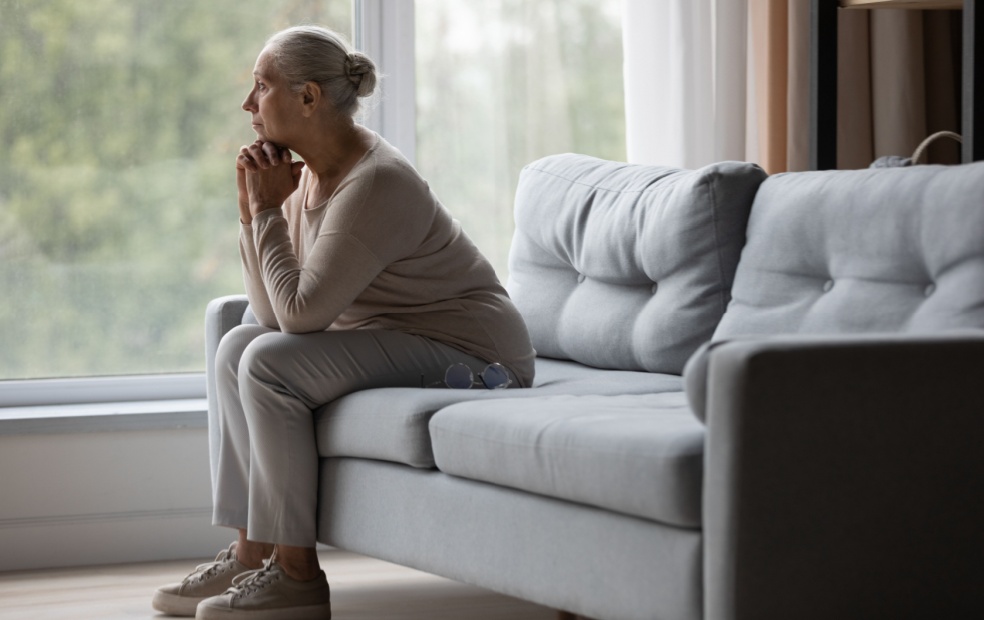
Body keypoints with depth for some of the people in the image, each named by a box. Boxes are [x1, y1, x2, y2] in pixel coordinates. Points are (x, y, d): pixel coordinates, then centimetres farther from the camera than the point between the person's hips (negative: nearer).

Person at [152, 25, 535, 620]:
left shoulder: (375, 183, -23)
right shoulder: (310, 173, 6)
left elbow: (300, 314, -26)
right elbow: (273, 314, 6)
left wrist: (269, 211, -15)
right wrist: (253, 213, -4)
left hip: (469, 355, -10)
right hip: (392, 340, 10)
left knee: (270, 364, -23)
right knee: (239, 346, 6)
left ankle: (297, 572, -16)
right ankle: (250, 552, 3)